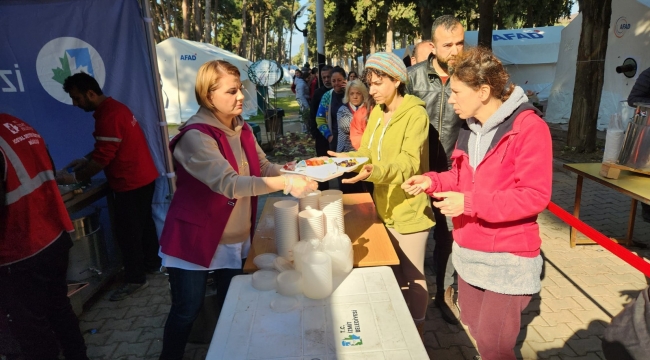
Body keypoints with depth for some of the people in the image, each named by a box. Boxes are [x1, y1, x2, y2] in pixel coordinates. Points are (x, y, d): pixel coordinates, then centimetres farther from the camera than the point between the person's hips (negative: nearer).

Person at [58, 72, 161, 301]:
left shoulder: (108, 117, -22)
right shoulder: (113, 107, 11)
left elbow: (102, 159, -21)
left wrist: (73, 177, -11)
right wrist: (86, 160, 14)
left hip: (131, 183, -10)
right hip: (143, 177, 10)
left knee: (126, 232, 0)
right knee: (143, 223, 20)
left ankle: (135, 279, 12)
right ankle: (153, 263, 34)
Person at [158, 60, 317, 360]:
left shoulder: (241, 129, 3)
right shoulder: (195, 136, -23)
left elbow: (265, 168, 1)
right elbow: (229, 184, -34)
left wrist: (300, 173, -16)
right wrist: (286, 184, -40)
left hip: (236, 239, 7)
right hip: (194, 240, -7)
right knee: (186, 312, 11)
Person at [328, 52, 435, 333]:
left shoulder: (415, 114, -16)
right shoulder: (376, 112, 8)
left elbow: (409, 163, -27)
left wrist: (374, 171, -44)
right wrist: (345, 158, -7)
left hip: (409, 212, -7)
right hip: (385, 208, 7)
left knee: (412, 277, 8)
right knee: (392, 273, 20)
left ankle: (416, 333, 28)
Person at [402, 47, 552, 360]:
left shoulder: (529, 127, -19)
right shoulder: (471, 127, 6)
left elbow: (535, 196, -24)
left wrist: (470, 203, -29)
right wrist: (432, 181, -4)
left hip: (508, 257, -8)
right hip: (469, 250, 8)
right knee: (473, 324, 23)